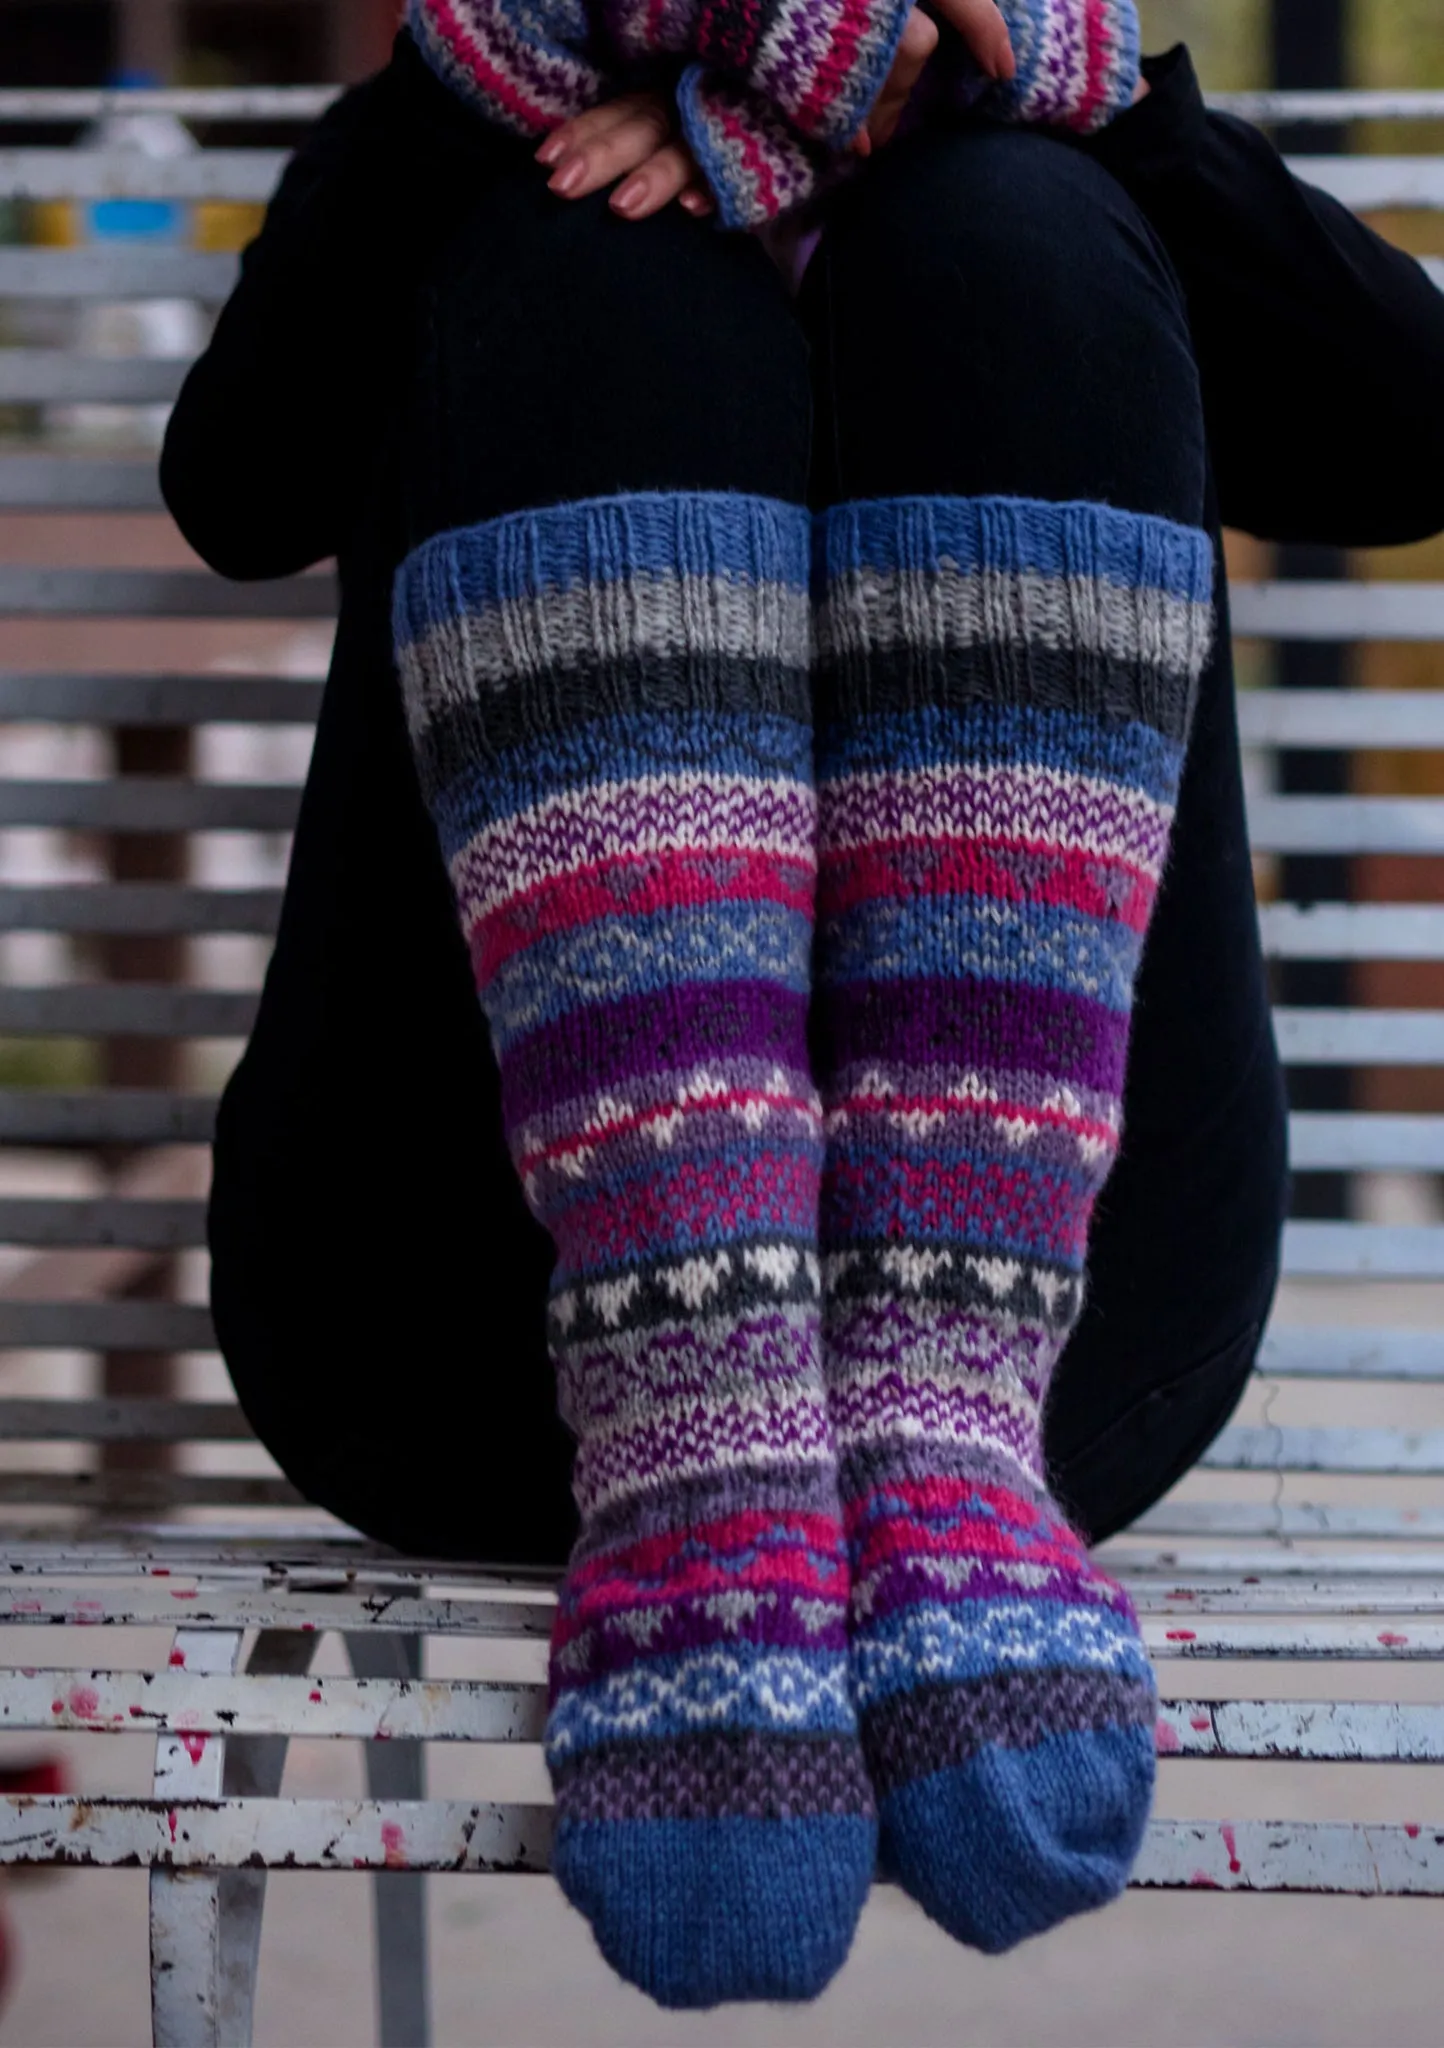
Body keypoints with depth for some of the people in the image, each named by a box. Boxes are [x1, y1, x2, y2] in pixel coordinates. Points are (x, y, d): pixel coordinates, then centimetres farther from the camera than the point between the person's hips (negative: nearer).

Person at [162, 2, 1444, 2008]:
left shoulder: (1037, 265, 29)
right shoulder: (497, 275, 28)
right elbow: (238, 486, 3)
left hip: (1029, 1272, 0)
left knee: (1011, 239, -10)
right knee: (587, 270, -13)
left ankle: (943, 1430, -30)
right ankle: (708, 1460, -33)